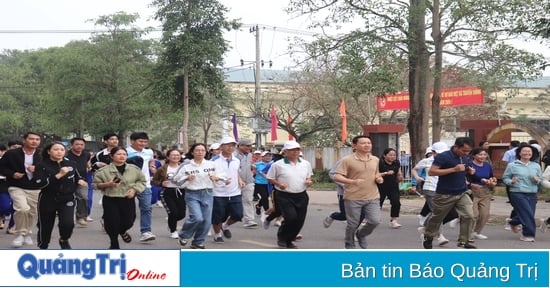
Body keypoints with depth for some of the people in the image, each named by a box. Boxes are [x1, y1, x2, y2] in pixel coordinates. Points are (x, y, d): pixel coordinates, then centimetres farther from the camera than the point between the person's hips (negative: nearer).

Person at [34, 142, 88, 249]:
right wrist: (58, 175, -26)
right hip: (47, 200, -1)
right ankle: (42, 246, 38)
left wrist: (81, 181, -7)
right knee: (45, 227, 11)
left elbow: (79, 177, 19)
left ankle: (64, 240, 12)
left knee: (68, 223, -21)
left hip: (67, 199, 1)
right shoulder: (42, 165, -7)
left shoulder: (71, 164, 3)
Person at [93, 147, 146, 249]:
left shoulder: (134, 169, 1)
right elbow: (96, 184, -2)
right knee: (112, 223, -1)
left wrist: (134, 189, -8)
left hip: (128, 199, 2)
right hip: (111, 200, -2)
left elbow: (142, 181, 8)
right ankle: (114, 244, 21)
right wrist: (107, 184, -19)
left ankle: (122, 231, 42)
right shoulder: (104, 170, -6)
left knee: (128, 222, 4)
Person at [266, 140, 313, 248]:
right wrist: (278, 184, -15)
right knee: (291, 217, -19)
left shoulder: (306, 164, 7)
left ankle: (289, 241, 25)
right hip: (285, 196, -5)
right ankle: (281, 237, 10)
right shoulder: (278, 165, -7)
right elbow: (270, 178, 1)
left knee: (300, 220, 4)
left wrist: (309, 181, -1)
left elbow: (308, 177, 21)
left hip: (301, 196, 5)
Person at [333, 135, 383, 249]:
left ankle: (361, 234, 24)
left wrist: (379, 178, 2)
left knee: (375, 221, -7)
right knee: (353, 224, 4)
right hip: (353, 198, -4)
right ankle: (350, 245, 28)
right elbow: (337, 176, -14)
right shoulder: (347, 160, -9)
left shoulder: (375, 160, 10)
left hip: (372, 197, 4)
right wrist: (353, 181, -28)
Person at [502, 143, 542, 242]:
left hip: (532, 194, 5)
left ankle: (513, 222, 39)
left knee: (527, 214, 8)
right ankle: (528, 234, 4)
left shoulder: (536, 166, 10)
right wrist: (511, 181, -18)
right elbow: (505, 178, 2)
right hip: (518, 193, -5)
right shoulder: (512, 165, -2)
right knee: (528, 214, -11)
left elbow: (541, 179, 16)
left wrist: (537, 180, -7)